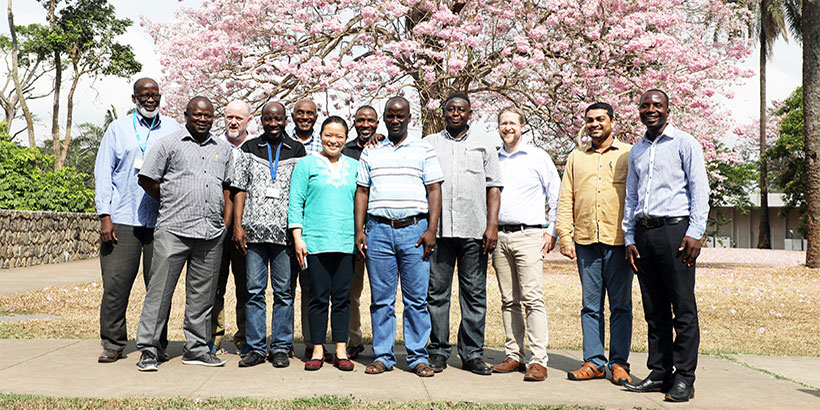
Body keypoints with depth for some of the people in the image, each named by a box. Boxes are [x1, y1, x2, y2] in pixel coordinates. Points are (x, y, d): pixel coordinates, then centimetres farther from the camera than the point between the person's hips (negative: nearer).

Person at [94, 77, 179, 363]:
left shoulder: (172, 130, 13)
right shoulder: (118, 129, 12)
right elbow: (103, 173, 7)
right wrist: (105, 215, -3)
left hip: (161, 220, 1)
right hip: (122, 220, 0)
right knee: (116, 284, -1)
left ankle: (157, 345, 12)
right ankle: (113, 344, 12)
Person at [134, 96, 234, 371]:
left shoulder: (223, 150, 17)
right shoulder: (168, 144, 4)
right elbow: (146, 180, 5)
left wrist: (225, 223, 14)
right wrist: (171, 204, 8)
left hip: (212, 234, 4)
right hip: (173, 230, -4)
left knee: (202, 294, 9)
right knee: (160, 289, -3)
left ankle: (196, 349, 18)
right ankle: (148, 350, 6)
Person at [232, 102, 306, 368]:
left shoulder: (297, 151, 10)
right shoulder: (249, 149, 12)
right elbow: (240, 188, 8)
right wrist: (237, 225, -2)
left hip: (285, 231, 0)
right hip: (254, 230, 1)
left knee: (284, 291, 1)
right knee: (254, 291, 2)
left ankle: (281, 348, 10)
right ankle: (256, 348, 10)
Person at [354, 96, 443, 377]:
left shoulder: (424, 150, 9)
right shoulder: (370, 152, 15)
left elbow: (434, 191, 5)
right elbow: (362, 191, 13)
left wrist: (431, 230, -5)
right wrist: (359, 230, 3)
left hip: (414, 230, -1)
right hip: (378, 230, 2)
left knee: (416, 298, 0)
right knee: (381, 298, 4)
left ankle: (418, 357, 9)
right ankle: (382, 356, 13)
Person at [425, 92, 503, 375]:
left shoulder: (484, 144, 13)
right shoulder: (429, 144, 14)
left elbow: (493, 187, 8)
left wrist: (492, 225, -2)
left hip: (474, 232, 0)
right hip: (438, 231, 0)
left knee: (475, 294, 3)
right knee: (437, 293, 2)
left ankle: (472, 354, 11)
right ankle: (438, 352, 13)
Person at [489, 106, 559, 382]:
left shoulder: (538, 158, 3)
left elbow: (557, 197, 4)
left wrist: (552, 232, -2)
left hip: (528, 235, -4)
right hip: (499, 236, 4)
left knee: (532, 299, -10)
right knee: (509, 300, 7)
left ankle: (538, 360, -7)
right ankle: (514, 356, 14)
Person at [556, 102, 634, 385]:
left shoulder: (629, 154, 8)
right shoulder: (576, 158, 16)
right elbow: (565, 200, 13)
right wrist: (565, 237, 3)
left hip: (619, 240, -2)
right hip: (586, 241, 3)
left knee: (621, 305, 2)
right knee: (590, 306, 6)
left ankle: (619, 363, 11)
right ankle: (594, 362, 14)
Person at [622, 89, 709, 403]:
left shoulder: (684, 143, 3)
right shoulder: (636, 151, 19)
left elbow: (700, 189, -3)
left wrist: (695, 233, -12)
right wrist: (629, 238, 13)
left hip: (674, 229, -5)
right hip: (643, 233, 5)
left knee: (683, 309, -4)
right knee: (654, 310, 8)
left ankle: (684, 379, 1)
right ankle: (659, 373, 14)